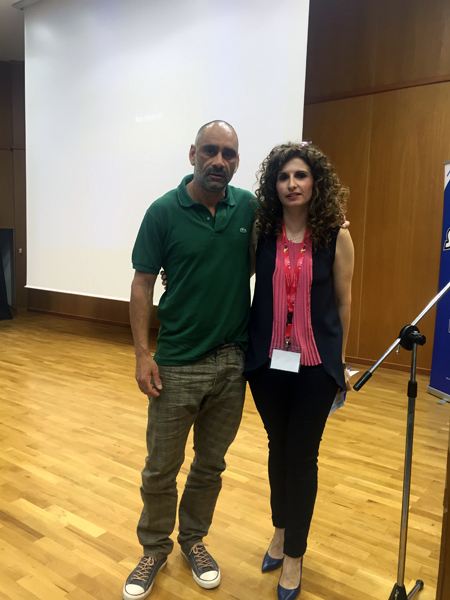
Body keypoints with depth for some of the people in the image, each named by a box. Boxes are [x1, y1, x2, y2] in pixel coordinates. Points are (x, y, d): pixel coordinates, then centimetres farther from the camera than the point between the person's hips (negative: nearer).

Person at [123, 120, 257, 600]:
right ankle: (155, 548, 35)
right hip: (176, 363, -2)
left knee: (211, 464, 18)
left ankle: (193, 539, 42)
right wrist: (142, 352, -10)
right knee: (161, 468, 11)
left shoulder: (249, 208, -1)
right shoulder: (164, 211, -8)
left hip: (232, 361, 3)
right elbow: (143, 282, -5)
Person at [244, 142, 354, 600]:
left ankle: (294, 554, 30)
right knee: (278, 448, 18)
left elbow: (342, 302, 2)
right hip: (267, 360, 2)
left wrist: (339, 363, 8)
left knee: (302, 456, 8)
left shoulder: (336, 237, -5)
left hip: (315, 365, -1)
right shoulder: (260, 233, -3)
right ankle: (280, 531, 42)